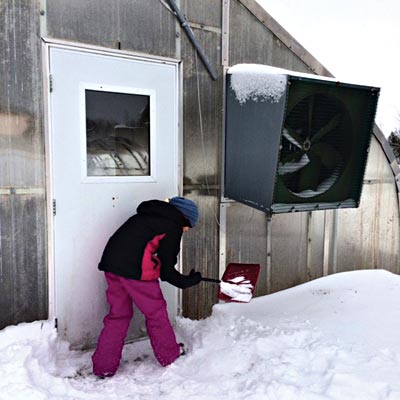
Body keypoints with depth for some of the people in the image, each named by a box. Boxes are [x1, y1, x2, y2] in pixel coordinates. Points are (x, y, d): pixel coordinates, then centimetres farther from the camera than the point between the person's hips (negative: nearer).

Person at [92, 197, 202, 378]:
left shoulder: (148, 214, 24)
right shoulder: (173, 226, 1)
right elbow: (167, 270, 1)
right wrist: (188, 281, 16)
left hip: (110, 261, 7)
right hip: (135, 267, -7)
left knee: (118, 314, 18)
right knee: (155, 311, 12)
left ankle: (103, 366, 23)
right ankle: (169, 355, 30)